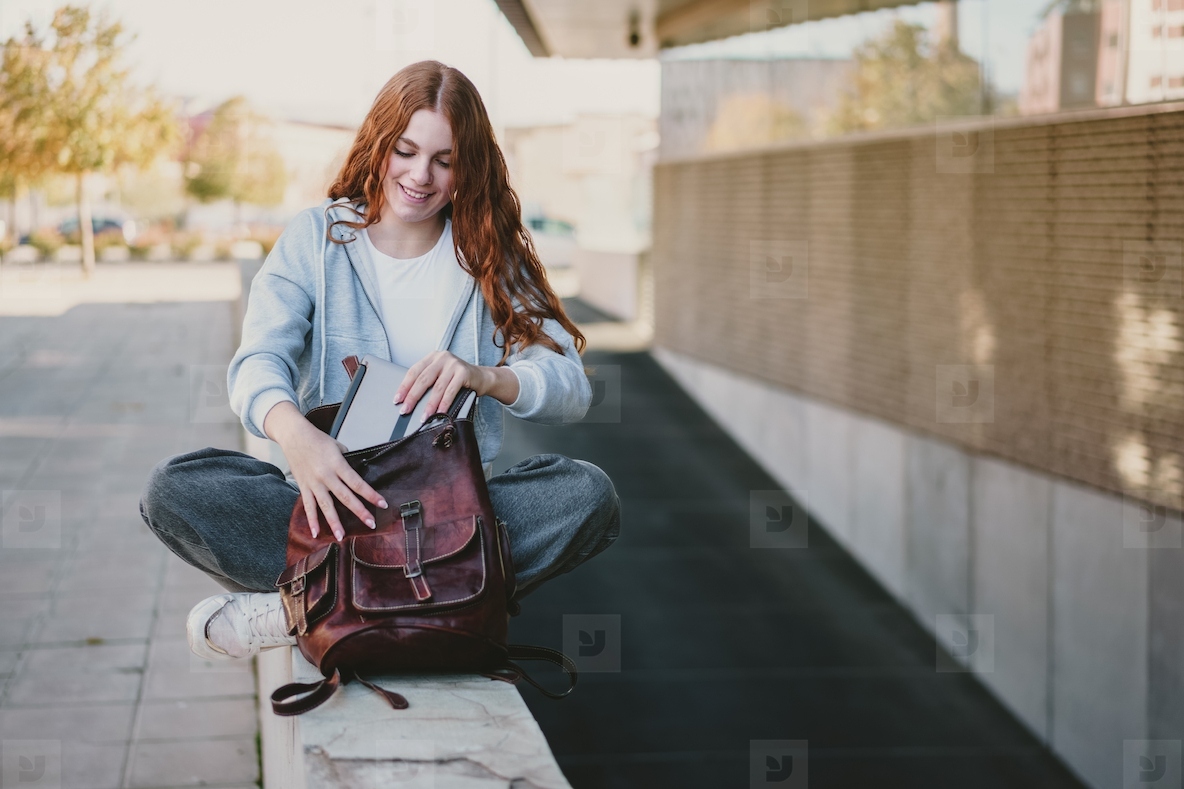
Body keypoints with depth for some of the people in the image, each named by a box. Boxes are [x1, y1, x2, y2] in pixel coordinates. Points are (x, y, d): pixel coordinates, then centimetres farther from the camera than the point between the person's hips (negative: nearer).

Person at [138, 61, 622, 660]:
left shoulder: (489, 256, 8)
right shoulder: (315, 239, 5)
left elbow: (572, 389, -3)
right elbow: (257, 363, -10)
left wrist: (483, 378, -26)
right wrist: (294, 433, -35)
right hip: (334, 495, -1)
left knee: (588, 495, -29)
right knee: (174, 489, -26)